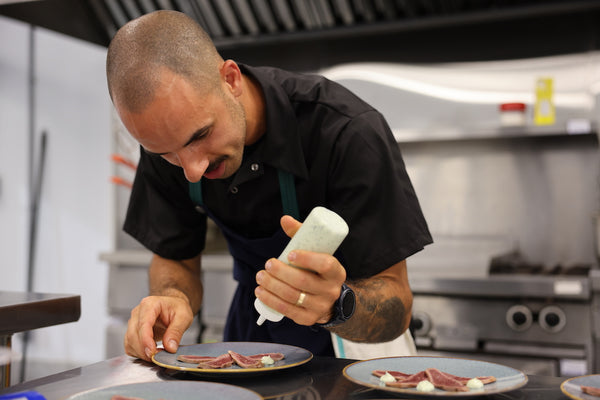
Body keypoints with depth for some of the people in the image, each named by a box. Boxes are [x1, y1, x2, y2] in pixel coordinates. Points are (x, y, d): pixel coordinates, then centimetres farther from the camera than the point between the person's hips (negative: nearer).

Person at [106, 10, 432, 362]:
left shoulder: (350, 132, -28)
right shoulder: (166, 135, -14)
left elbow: (397, 311, -23)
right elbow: (175, 258, -2)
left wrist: (336, 306, -43)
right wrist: (174, 299, -23)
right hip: (252, 326, 3)